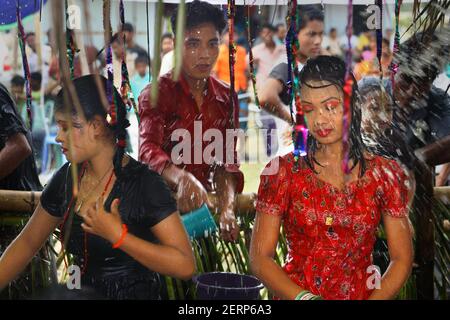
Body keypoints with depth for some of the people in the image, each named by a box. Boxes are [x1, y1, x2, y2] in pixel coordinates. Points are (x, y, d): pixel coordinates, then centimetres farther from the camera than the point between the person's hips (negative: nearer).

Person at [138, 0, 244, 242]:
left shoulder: (226, 98, 6)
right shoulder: (157, 93, -8)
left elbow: (226, 162, 1)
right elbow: (148, 151, -25)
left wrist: (226, 208, -19)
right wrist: (182, 179, -46)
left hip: (205, 200, 5)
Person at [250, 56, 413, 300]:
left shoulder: (384, 174, 3)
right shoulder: (282, 171, 1)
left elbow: (402, 259, 4)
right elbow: (260, 257, -1)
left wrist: (375, 298, -11)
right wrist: (304, 297, -15)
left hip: (364, 294, -1)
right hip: (294, 294, 1)